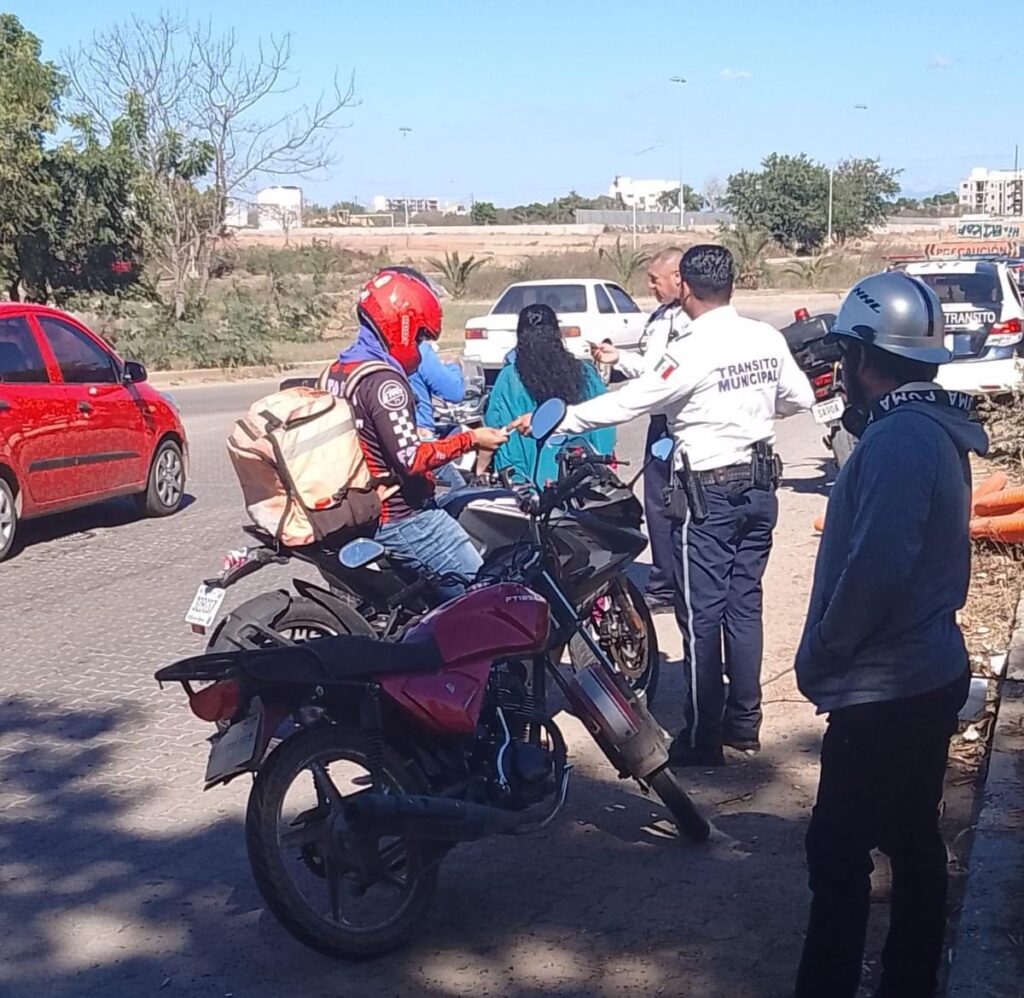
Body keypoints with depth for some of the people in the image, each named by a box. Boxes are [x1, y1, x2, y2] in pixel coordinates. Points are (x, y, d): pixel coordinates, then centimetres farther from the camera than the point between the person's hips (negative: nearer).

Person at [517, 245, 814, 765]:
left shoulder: (692, 351, -18)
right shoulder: (767, 339, 1)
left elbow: (629, 401, -17)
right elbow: (800, 397, 12)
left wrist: (553, 421, -10)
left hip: (709, 492, -7)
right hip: (759, 486, 7)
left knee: (702, 615, -1)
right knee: (744, 605, 14)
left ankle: (702, 738, 4)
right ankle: (744, 721, 22)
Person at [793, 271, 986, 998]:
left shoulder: (898, 440, -21)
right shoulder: (933, 428, 10)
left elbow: (873, 571, -26)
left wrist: (819, 655, -14)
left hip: (884, 690, -10)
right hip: (928, 673, 10)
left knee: (838, 852, -3)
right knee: (913, 838, 16)